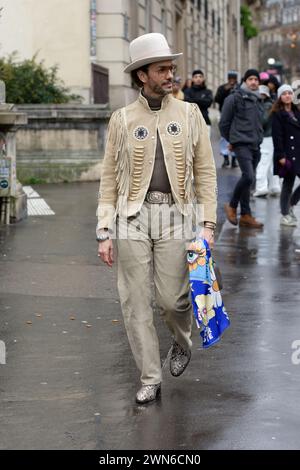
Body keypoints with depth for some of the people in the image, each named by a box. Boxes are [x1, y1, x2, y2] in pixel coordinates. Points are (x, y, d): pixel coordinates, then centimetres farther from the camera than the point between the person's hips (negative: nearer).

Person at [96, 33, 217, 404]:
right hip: (132, 218, 1)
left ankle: (182, 342, 32)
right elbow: (110, 178, 6)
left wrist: (207, 223, -2)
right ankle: (150, 378, 14)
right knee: (135, 302, 1)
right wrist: (104, 233, 0)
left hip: (175, 216, 0)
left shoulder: (189, 114, 5)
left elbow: (205, 172, 6)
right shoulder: (122, 120, 4)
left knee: (172, 298, -3)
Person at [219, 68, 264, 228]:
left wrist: (259, 138, 15)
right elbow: (224, 123, -2)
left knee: (248, 179, 9)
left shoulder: (257, 100, 15)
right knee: (248, 176, -19)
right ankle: (232, 206, -2)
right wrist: (231, 140, 6)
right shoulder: (235, 98, -6)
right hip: (241, 144, -7)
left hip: (255, 146, 7)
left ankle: (245, 216, 13)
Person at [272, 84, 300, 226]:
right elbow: (277, 136, -12)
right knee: (288, 184, -1)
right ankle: (285, 215, 7)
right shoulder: (278, 114, -5)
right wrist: (281, 156, -19)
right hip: (287, 153, -6)